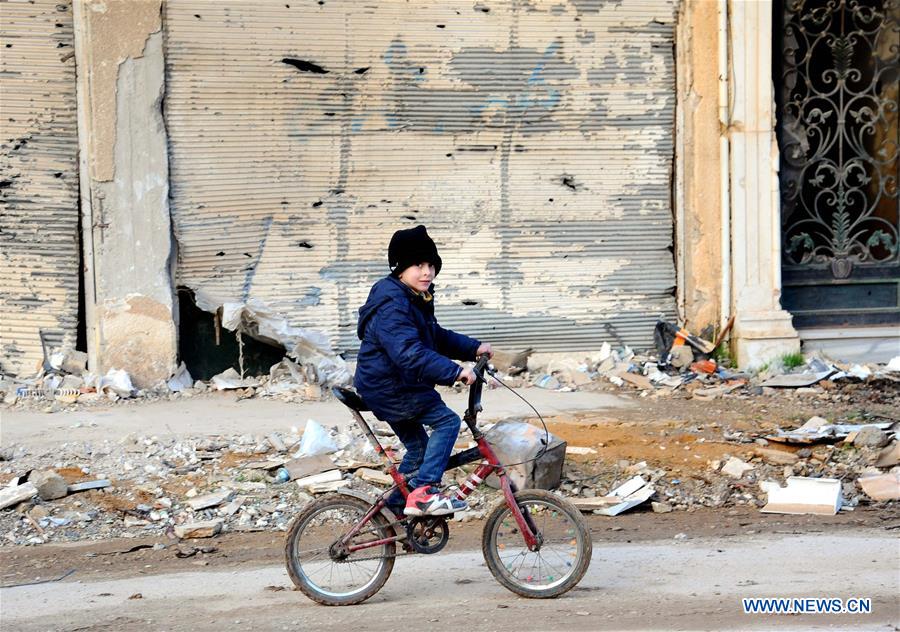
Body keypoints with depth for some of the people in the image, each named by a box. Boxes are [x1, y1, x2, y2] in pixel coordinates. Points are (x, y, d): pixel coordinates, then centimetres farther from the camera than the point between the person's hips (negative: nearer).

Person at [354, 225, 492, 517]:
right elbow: (410, 353, -36)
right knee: (447, 421, -15)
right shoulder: (391, 305, -24)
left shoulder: (417, 299, 10)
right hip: (389, 388, -10)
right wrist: (454, 372, -40)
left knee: (419, 447, 18)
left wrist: (474, 348, 9)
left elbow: (436, 337, 21)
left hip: (395, 386, 10)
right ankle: (423, 491, -18)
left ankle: (397, 507, 28)